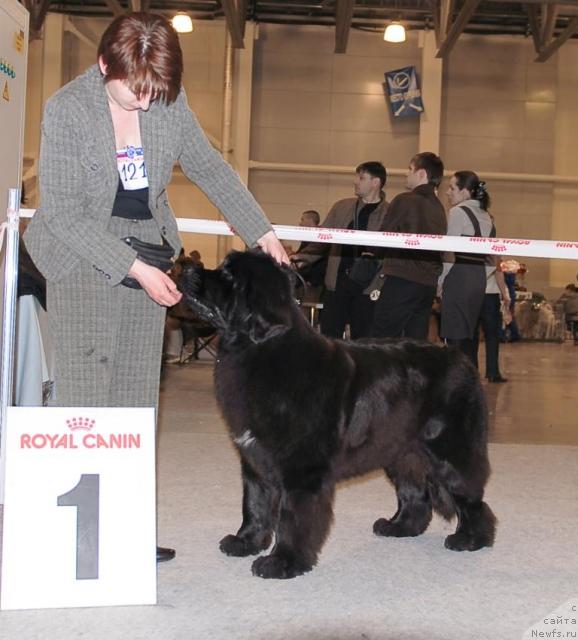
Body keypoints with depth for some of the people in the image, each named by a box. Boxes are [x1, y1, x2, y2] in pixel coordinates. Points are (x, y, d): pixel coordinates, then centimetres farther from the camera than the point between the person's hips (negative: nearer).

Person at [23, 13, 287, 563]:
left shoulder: (169, 102, -4)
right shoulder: (66, 108, -15)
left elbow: (209, 169, 9)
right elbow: (62, 211, -16)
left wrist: (262, 233, 5)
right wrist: (135, 268, -22)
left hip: (148, 256, 4)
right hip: (81, 255, -4)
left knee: (136, 394, 3)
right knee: (84, 393, -10)